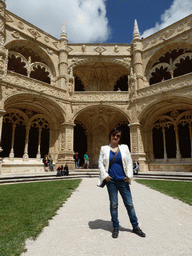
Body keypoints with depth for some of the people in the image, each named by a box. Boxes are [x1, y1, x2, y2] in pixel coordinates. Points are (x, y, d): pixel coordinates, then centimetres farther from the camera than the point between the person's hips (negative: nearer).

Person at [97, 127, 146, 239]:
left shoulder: (124, 148, 6)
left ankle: (135, 226, 25)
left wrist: (129, 176, -4)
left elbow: (129, 162, 5)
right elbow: (101, 163, 2)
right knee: (113, 205, 8)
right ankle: (116, 227, 24)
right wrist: (105, 175, -7)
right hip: (111, 181, -1)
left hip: (123, 180, 1)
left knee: (129, 204, 8)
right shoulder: (104, 149, 4)